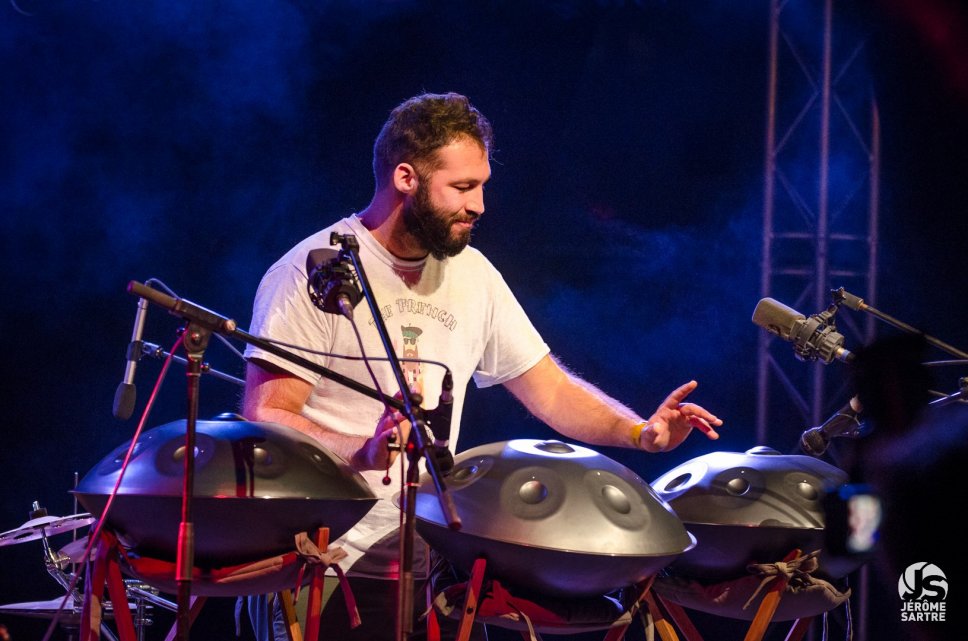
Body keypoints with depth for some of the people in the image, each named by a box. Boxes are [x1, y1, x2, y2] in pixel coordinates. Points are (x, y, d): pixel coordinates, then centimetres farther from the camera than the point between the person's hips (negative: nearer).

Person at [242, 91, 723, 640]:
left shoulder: (472, 274, 10)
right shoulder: (314, 272, -9)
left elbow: (550, 389, 14)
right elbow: (267, 417, -15)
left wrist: (639, 431, -3)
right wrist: (361, 452, -33)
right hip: (323, 570, -6)